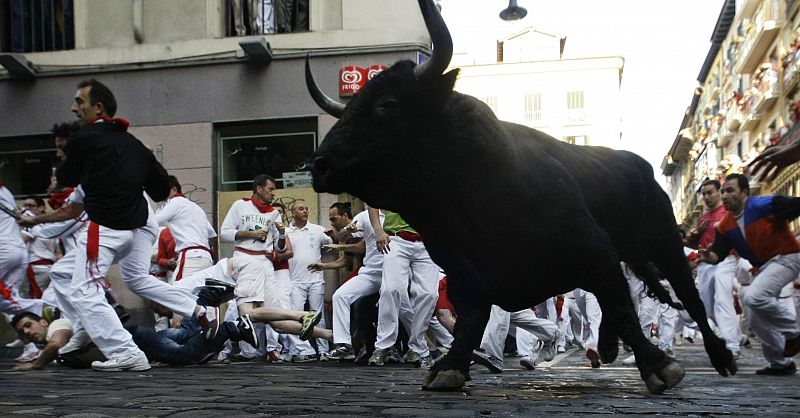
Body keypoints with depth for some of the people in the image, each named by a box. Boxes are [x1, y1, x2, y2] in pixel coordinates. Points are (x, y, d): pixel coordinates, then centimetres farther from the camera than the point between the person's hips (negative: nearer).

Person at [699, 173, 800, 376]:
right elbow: (719, 253, -2)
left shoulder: (764, 206, -19)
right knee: (757, 321, 7)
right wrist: (708, 257, -23)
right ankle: (780, 363, 24)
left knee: (753, 297, -29)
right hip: (763, 267, 8)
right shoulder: (725, 225, 1)